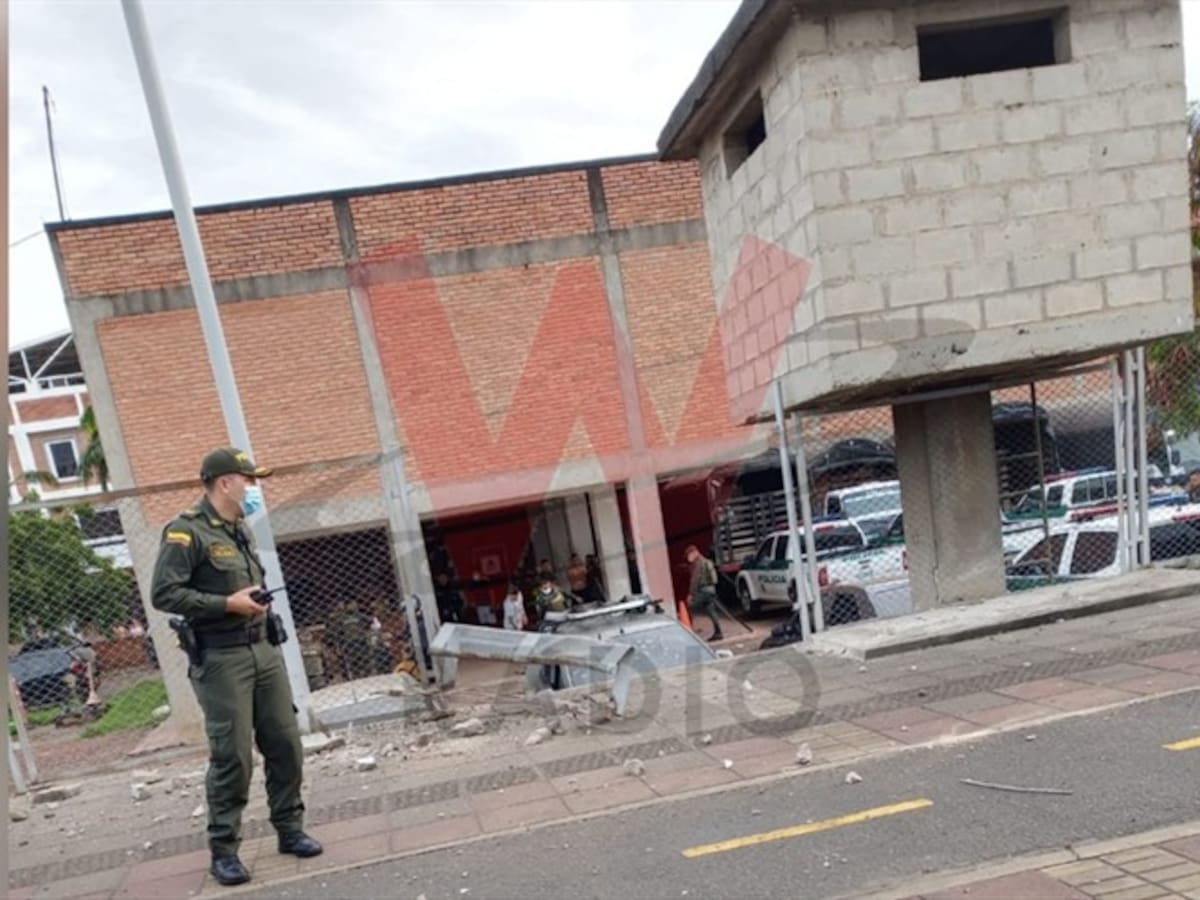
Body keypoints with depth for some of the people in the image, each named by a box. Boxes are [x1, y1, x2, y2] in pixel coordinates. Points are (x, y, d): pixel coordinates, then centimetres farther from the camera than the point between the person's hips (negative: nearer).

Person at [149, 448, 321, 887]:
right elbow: (164, 594, -18)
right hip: (221, 660, -7)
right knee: (232, 757, -3)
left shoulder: (241, 529, 14)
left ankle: (290, 829, 22)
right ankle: (224, 850, 12)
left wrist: (258, 601, 10)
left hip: (264, 650, 7)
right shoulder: (187, 531, -11)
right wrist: (227, 604, -19)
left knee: (285, 744, 8)